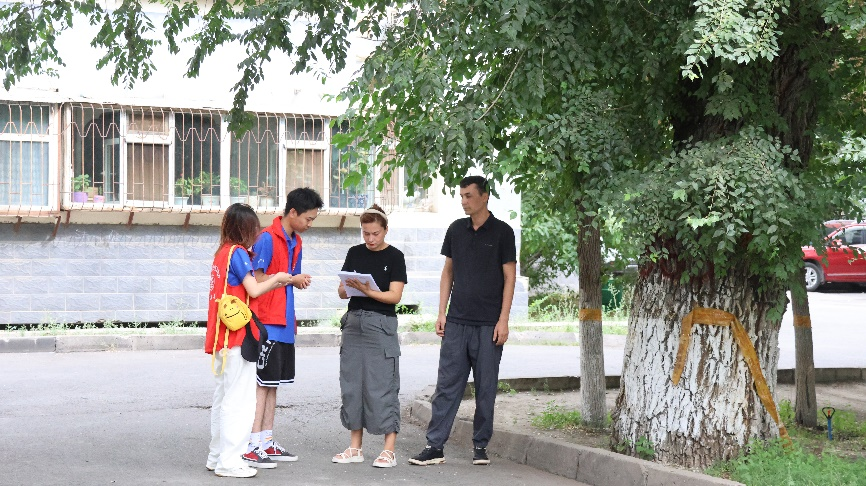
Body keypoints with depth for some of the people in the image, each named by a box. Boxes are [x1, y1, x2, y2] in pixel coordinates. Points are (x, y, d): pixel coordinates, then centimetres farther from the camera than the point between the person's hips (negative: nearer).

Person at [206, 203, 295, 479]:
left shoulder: (221, 253, 15)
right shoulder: (238, 253, -11)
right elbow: (253, 290, -14)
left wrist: (273, 283, 16)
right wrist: (277, 279, 3)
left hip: (222, 337, 9)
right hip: (238, 335, -9)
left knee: (223, 398, 15)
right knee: (239, 400, -7)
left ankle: (217, 456, 20)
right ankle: (230, 462, -8)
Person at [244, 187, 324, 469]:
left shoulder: (295, 242, 14)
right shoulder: (267, 239, -12)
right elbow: (257, 279, -16)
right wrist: (291, 279, -12)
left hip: (284, 323, 8)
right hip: (267, 322, -8)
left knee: (273, 383, 11)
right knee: (262, 383, -7)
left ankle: (267, 442, 17)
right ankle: (252, 446, -5)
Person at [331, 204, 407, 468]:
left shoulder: (394, 257, -2)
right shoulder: (355, 253, 11)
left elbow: (395, 296, -8)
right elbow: (341, 291, 10)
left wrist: (368, 291, -21)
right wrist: (348, 288, -12)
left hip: (381, 325, -5)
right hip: (354, 322, 5)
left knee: (382, 387, -6)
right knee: (352, 385, 6)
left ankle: (389, 450, -3)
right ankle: (355, 448, 14)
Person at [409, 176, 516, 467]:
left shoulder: (502, 232, -2)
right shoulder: (456, 230, 10)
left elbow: (509, 278, -2)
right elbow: (448, 272, 15)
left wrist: (503, 320, -9)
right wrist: (441, 313, 7)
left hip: (488, 324, -3)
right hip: (457, 322, 3)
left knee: (486, 388, 4)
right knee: (447, 385, 0)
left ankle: (481, 446, 13)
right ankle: (435, 446, 0)